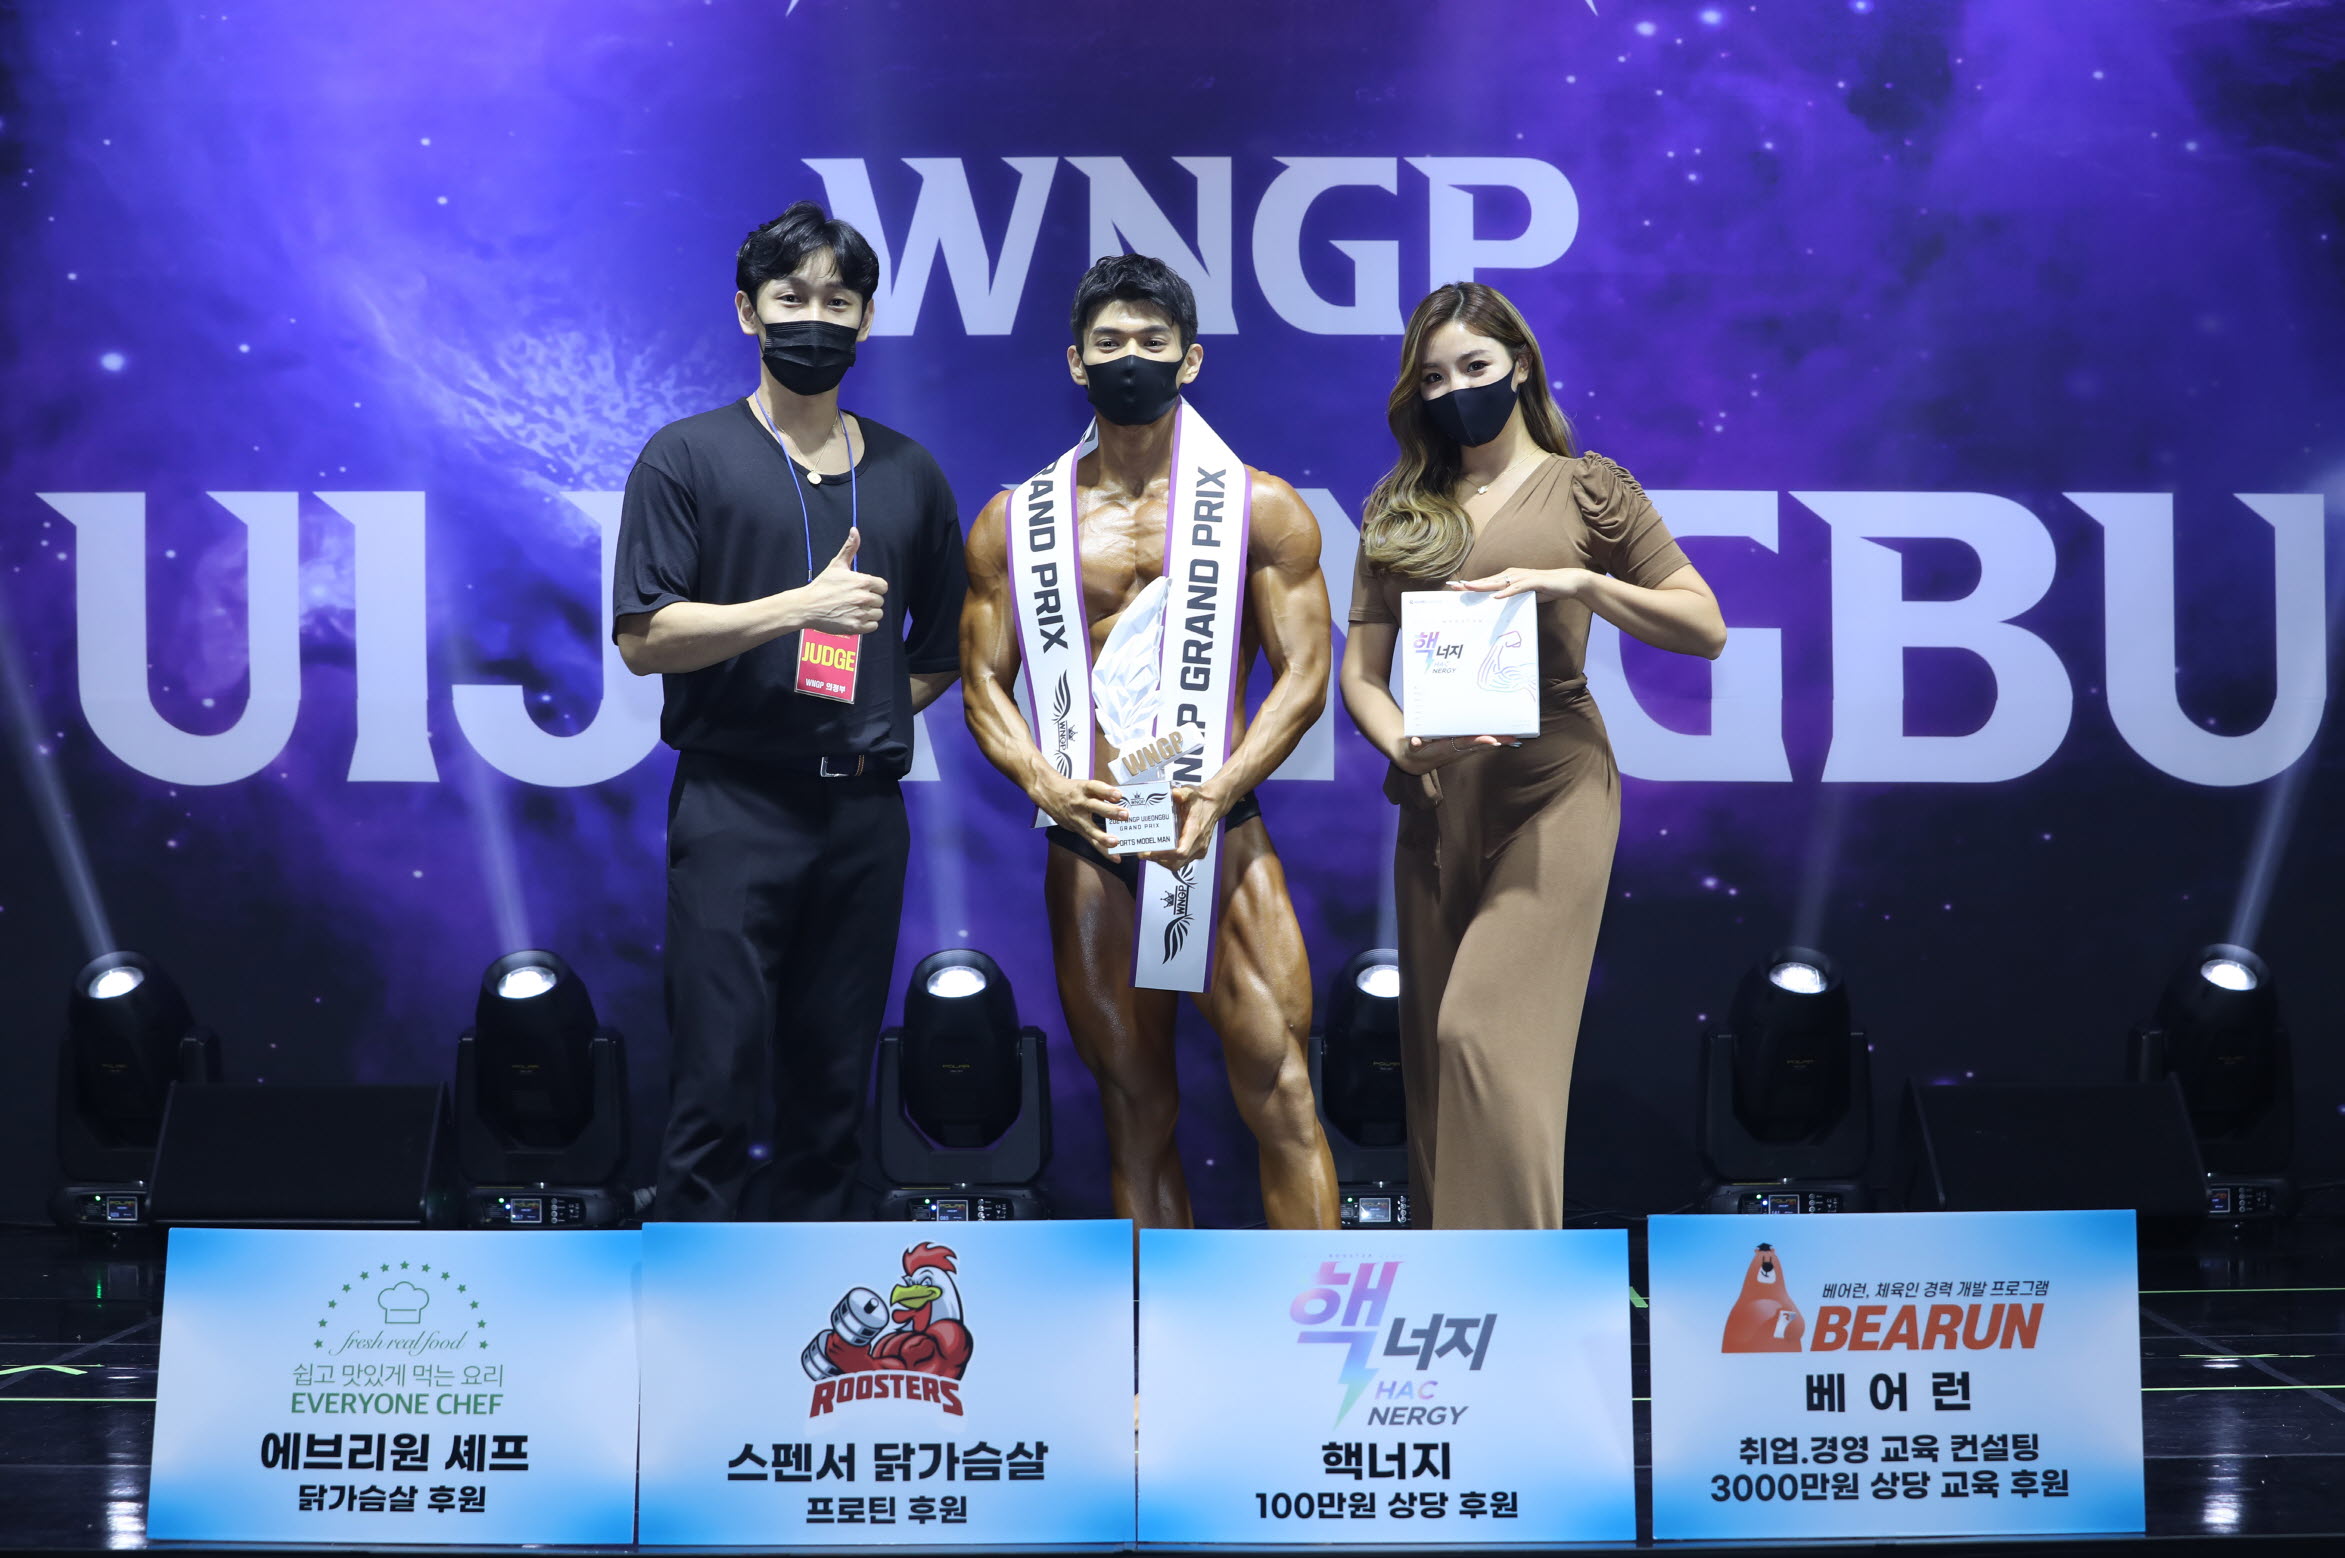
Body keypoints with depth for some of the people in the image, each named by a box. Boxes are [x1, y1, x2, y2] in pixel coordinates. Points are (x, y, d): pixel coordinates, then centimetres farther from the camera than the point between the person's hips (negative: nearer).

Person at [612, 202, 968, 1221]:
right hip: (736, 805, -4)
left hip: (865, 812, 4)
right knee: (716, 1090, -7)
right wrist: (803, 608, -15)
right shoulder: (687, 458, 1)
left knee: (832, 1093, 8)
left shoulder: (909, 475, 14)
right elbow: (643, 636, -7)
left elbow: (944, 643, 23)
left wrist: (880, 709, 7)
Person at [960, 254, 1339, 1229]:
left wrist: (1221, 789, -17)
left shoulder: (1262, 509, 4)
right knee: (1134, 1108, 8)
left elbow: (1304, 672, -1)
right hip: (1087, 841, 2)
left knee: (1278, 1094, -8)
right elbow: (984, 681, 8)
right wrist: (1041, 779, -13)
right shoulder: (1014, 522, 10)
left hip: (1219, 832, -2)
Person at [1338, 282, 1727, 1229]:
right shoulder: (1397, 510, 13)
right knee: (1434, 1052, 7)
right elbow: (1361, 668, 9)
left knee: (1486, 1029, -18)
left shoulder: (1586, 489, 4)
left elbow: (1706, 628, 2)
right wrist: (1401, 742, -13)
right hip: (1435, 797, 4)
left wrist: (1577, 582, -12)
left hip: (1552, 787, -4)